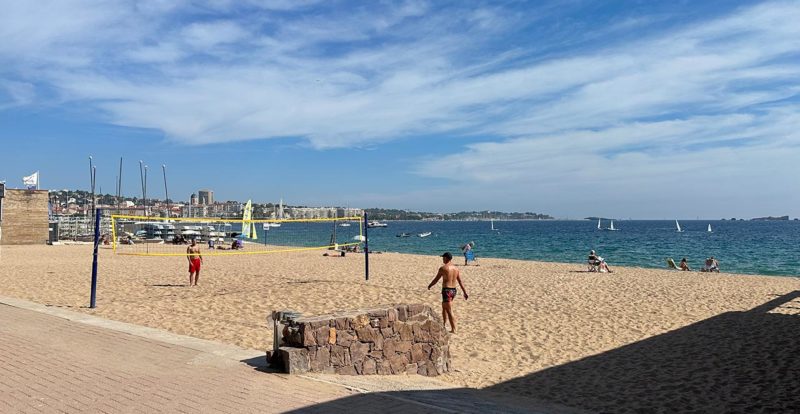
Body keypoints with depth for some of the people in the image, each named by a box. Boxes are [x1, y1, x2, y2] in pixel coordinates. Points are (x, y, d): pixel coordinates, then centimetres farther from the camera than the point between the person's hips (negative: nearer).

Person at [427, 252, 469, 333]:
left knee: (449, 311, -4)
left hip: (447, 290, -8)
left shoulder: (443, 268, -10)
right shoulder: (456, 268, 8)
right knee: (444, 306, 26)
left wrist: (429, 286, 13)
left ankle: (453, 329, -5)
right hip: (454, 290, 8)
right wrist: (465, 292, 11)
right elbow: (460, 282, 8)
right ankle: (444, 324, 35)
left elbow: (436, 279, -3)